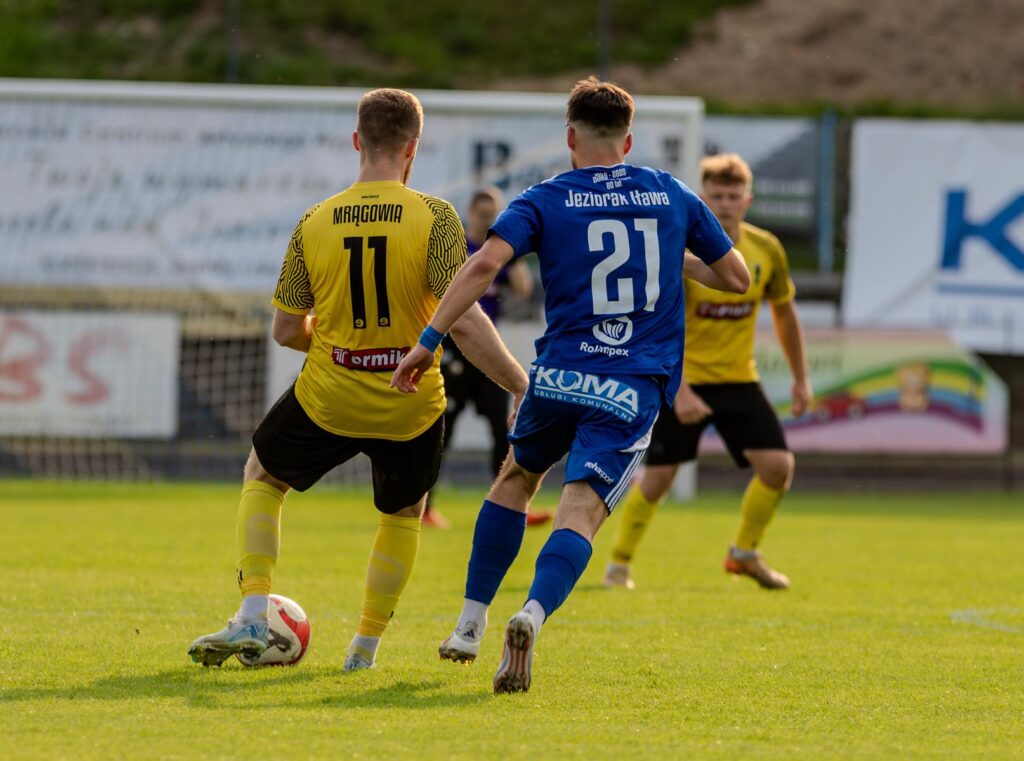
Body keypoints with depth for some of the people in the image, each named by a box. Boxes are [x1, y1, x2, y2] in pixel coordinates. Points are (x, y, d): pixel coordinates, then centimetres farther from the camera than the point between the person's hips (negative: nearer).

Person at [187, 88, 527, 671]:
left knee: (263, 478, 27)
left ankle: (253, 617, 12)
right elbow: (463, 320, -21)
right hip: (412, 407, -1)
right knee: (404, 515, 28)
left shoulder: (315, 224, -4)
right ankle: (367, 645, 27)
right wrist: (524, 387, -17)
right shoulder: (435, 218, -13)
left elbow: (286, 329, 3)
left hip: (327, 401, 1)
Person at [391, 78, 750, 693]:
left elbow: (486, 263, -14)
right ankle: (534, 614, -40)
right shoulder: (673, 196, 10)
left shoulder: (544, 202, 3)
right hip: (636, 389, 0)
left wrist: (429, 339, -14)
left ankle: (470, 625, 27)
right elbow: (737, 278, 18)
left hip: (560, 377, 0)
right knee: (581, 512, -10)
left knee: (516, 478, 26)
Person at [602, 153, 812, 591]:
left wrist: (801, 378, 14)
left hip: (738, 379, 4)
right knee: (658, 475, -8)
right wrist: (680, 392, -27)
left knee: (778, 465, -8)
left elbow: (784, 312, 13)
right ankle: (619, 563, 10)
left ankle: (745, 554, 14)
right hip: (682, 378, -4)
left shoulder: (766, 251, -3)